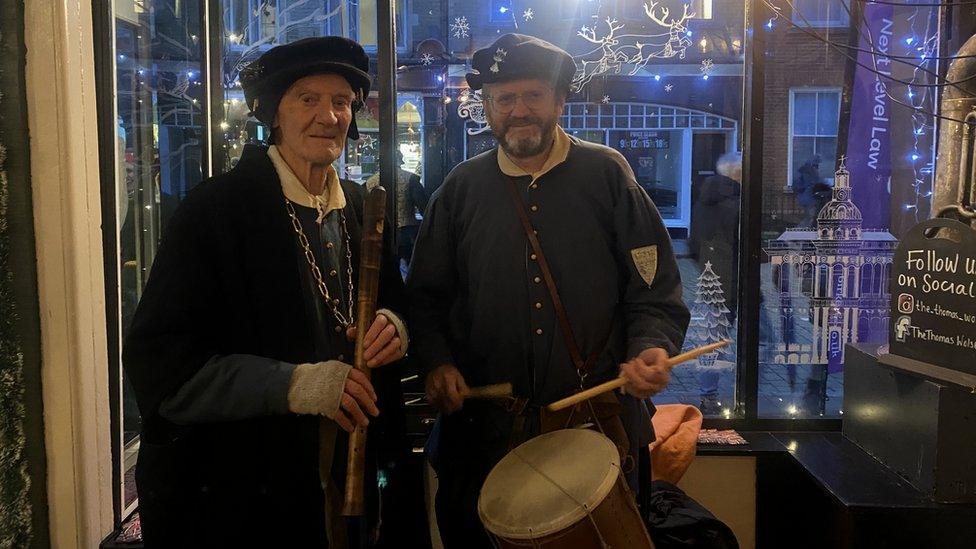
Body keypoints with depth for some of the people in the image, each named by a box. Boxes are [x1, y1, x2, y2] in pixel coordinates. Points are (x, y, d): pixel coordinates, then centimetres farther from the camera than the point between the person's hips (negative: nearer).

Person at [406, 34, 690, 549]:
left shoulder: (607, 175, -1)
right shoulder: (461, 189, 5)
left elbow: (654, 286, -1)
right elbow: (426, 293, 9)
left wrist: (651, 349, -19)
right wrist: (437, 362, -6)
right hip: (482, 424, 2)